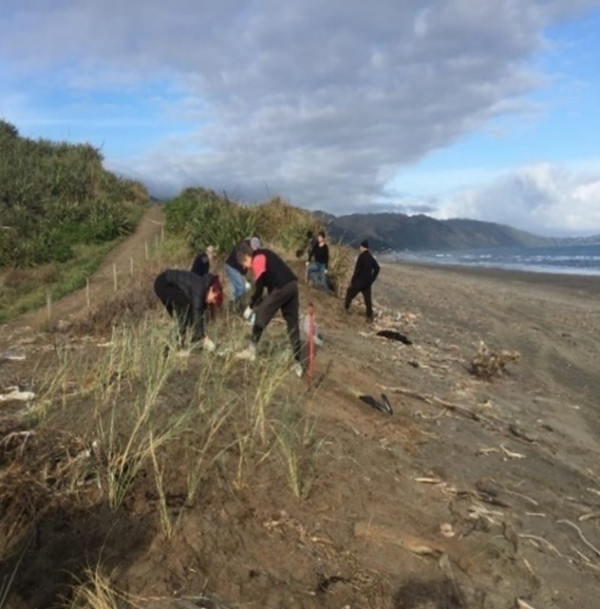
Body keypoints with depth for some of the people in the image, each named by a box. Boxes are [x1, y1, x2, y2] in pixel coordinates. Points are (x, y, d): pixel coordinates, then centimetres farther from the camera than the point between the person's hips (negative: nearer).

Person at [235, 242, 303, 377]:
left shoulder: (257, 259, -3)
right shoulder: (264, 255, 25)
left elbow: (259, 288, -8)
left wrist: (250, 307, 2)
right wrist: (264, 302, 27)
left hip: (281, 288, -9)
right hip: (292, 285, 9)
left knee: (261, 316, 5)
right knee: (293, 324, 9)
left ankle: (251, 351, 13)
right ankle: (298, 364, 10)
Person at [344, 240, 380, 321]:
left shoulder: (362, 256, -14)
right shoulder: (371, 257, 9)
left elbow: (357, 269, -16)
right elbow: (377, 268, 15)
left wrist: (352, 280, -8)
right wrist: (372, 279, 18)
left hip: (360, 281, -6)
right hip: (368, 282, 6)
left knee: (350, 291, 17)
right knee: (368, 298, 9)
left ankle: (346, 307, 26)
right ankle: (370, 316, 8)